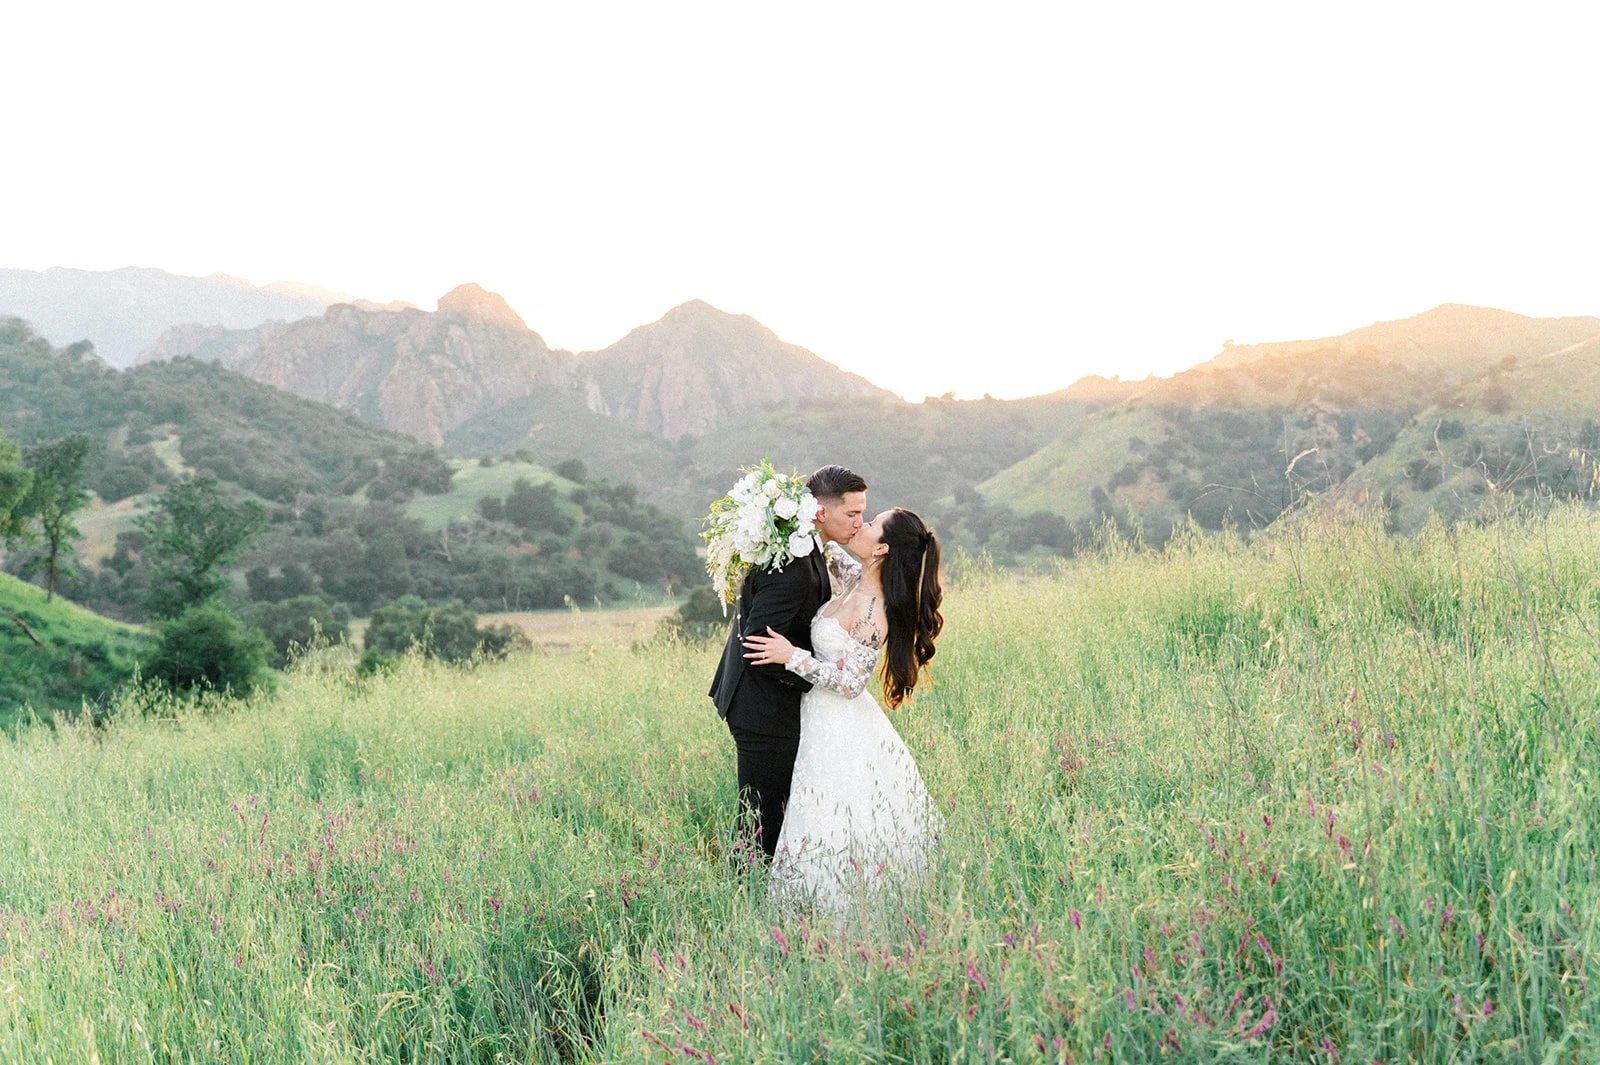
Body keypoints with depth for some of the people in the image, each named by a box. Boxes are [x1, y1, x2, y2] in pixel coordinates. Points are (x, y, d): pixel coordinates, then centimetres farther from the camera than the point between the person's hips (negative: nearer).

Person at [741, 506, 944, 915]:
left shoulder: (871, 612, -24)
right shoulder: (857, 579, 1)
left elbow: (851, 681, -22)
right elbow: (826, 551, 20)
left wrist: (793, 656, -23)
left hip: (840, 730, -9)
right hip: (830, 720, 9)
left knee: (833, 828, -2)